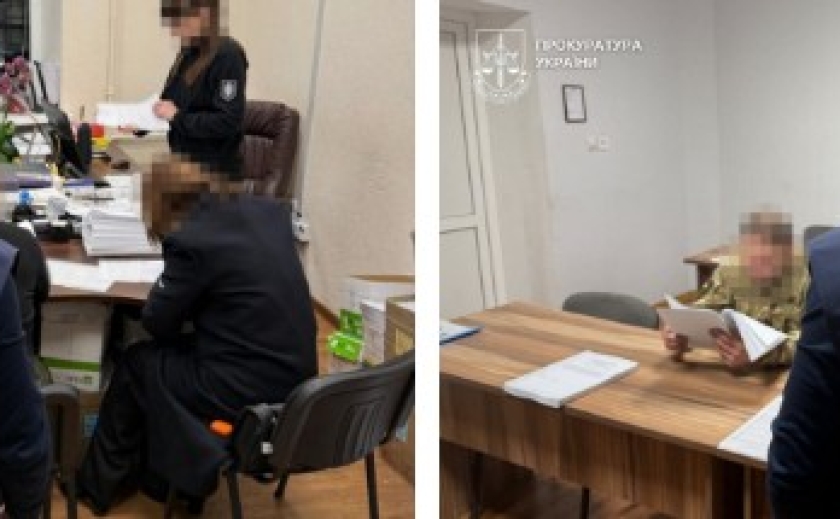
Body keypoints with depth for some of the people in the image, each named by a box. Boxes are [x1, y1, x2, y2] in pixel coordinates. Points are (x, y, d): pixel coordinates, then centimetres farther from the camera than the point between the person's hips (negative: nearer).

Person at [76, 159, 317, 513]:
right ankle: (156, 474, 37)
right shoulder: (269, 210, 6)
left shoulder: (189, 239, -15)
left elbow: (157, 324, -5)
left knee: (135, 362, 17)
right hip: (295, 377, 7)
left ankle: (97, 483, 36)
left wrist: (165, 284, 13)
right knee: (164, 354, 26)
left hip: (250, 388, -7)